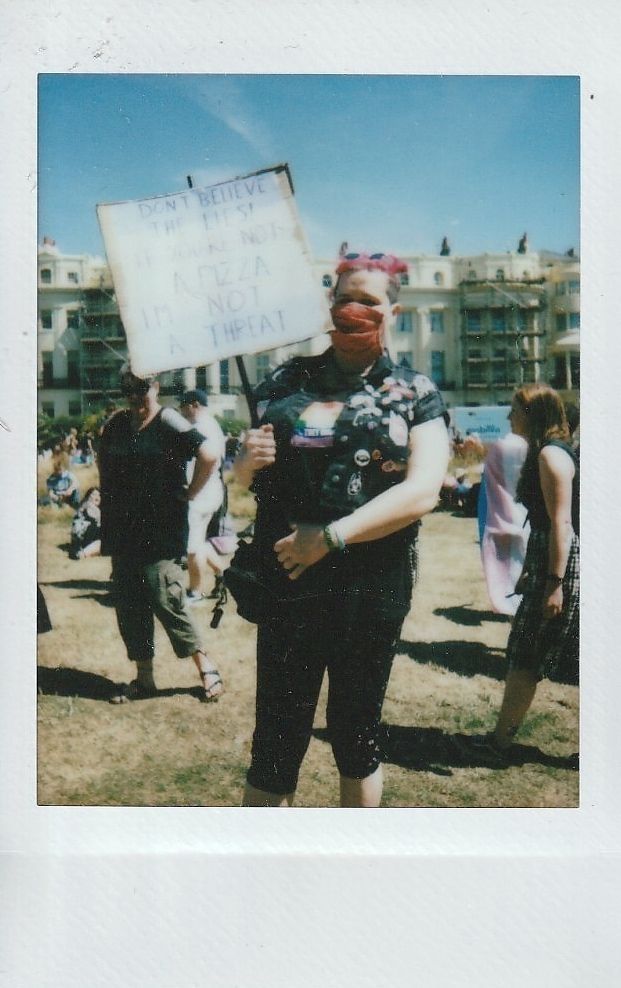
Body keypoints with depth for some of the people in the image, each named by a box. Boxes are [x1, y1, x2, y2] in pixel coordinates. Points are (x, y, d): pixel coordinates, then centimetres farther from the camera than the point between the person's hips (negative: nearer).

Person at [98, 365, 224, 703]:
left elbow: (208, 456, -19)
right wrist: (109, 504, 15)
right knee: (129, 608, 9)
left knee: (167, 603, -7)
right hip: (124, 533, 7)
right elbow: (105, 464, 27)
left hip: (160, 535, -7)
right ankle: (143, 679, 21)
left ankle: (207, 670, 8)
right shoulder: (116, 425, 10)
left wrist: (188, 494, -12)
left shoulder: (169, 423, -10)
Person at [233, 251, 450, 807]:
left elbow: (423, 491, -12)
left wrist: (332, 536, -19)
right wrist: (247, 462, -7)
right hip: (287, 585, 2)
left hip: (371, 591, -1)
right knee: (276, 743, 4)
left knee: (357, 737, 13)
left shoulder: (416, 395, 2)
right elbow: (245, 475, 18)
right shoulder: (287, 381, 9)